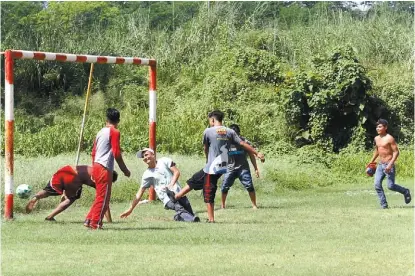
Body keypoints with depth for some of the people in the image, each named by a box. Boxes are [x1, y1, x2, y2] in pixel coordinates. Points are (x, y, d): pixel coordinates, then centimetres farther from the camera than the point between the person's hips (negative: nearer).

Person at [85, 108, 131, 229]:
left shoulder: (100, 132, 15)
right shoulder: (114, 132, -8)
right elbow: (116, 154, -12)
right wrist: (125, 170, -4)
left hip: (96, 167, 8)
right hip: (105, 168, -8)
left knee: (100, 196, 16)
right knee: (103, 197, -2)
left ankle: (89, 219, 14)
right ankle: (96, 223, -2)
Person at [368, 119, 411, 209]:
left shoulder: (389, 138, -13)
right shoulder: (376, 139, 10)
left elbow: (396, 152, -15)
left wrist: (390, 164, -24)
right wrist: (371, 162, 25)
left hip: (388, 165, -7)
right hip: (380, 165, 7)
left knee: (391, 186, -6)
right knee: (377, 185, -7)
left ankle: (405, 192, 21)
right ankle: (384, 205, -2)